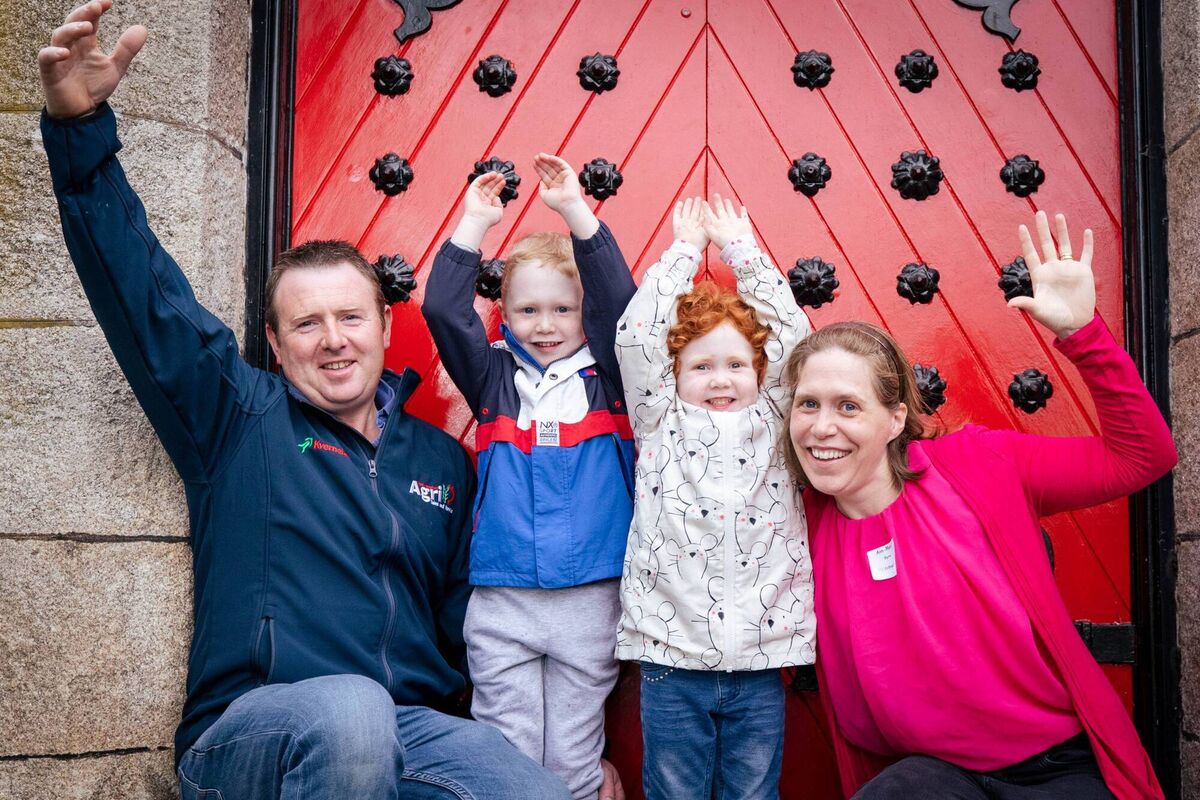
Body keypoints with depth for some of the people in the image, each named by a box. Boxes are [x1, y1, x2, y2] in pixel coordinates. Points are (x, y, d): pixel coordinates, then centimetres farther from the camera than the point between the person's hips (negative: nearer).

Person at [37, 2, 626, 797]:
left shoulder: (444, 459, 15)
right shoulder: (240, 418, 7)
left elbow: (473, 618, 17)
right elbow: (145, 294, -4)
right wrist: (79, 128, -17)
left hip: (407, 731, 2)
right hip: (247, 730, -2)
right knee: (350, 709, -37)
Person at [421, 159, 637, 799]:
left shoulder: (604, 377, 6)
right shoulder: (494, 377, 7)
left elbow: (621, 302, -6)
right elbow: (442, 310, -1)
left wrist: (575, 210, -9)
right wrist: (474, 222, -2)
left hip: (590, 602, 0)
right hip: (501, 603, 1)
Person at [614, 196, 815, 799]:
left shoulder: (771, 424, 8)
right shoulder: (661, 426, 4)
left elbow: (792, 332, 3)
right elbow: (635, 336, -3)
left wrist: (739, 246, 10)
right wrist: (685, 248, 5)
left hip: (760, 663, 1)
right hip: (671, 661, -1)